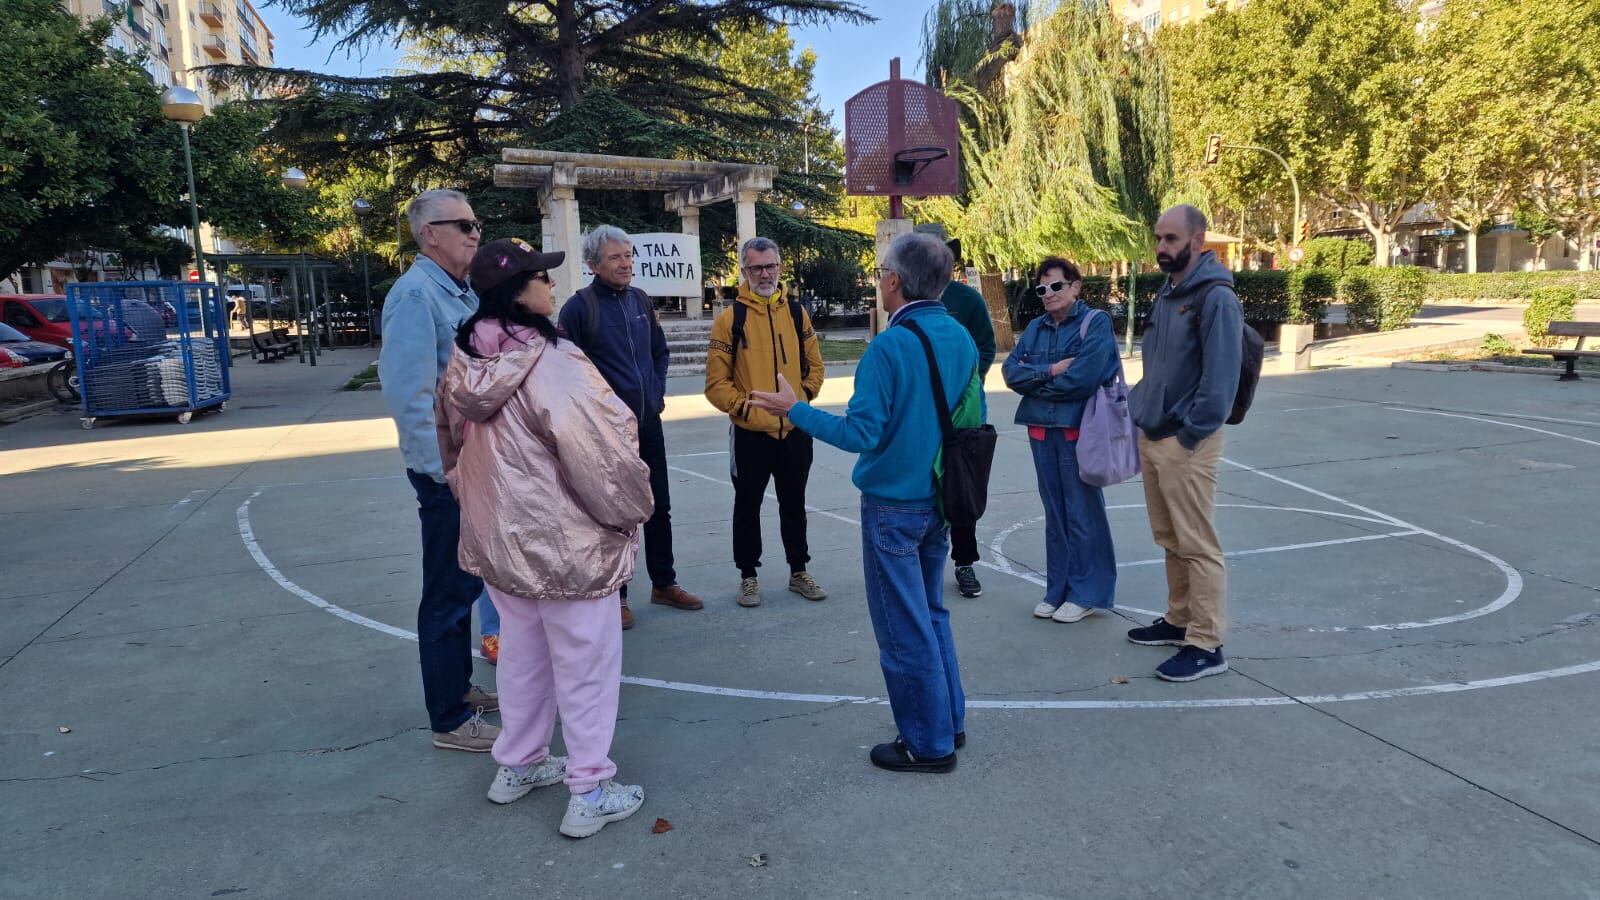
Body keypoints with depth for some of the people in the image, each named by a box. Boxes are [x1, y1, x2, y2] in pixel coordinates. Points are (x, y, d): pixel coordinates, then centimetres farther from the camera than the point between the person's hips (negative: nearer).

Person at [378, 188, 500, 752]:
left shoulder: (463, 293, 11)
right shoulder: (416, 294, -17)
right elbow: (408, 394, -24)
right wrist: (446, 471, -21)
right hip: (447, 468, -9)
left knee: (464, 583, 19)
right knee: (449, 593, 1)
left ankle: (459, 688, 35)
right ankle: (451, 721, 14)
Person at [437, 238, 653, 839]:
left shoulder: (464, 365, -1)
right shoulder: (553, 364, -24)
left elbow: (454, 451, 11)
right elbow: (599, 455, -23)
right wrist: (632, 510, -6)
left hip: (498, 537, 8)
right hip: (567, 543, -7)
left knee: (521, 656, 24)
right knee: (586, 665, 8)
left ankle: (519, 765, 40)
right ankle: (590, 794, 19)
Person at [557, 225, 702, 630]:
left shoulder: (641, 300, 7)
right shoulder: (579, 306, -11)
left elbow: (660, 351, 19)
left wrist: (658, 390, 8)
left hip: (648, 422, 6)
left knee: (659, 506, 13)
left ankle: (664, 583, 28)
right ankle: (616, 594, 19)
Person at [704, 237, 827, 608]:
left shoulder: (796, 313, 5)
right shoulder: (729, 318, -6)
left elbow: (814, 365, 13)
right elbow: (716, 381, -7)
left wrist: (802, 398, 2)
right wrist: (743, 408, -15)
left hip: (795, 430, 3)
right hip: (750, 433, -3)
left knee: (794, 504, 15)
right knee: (747, 506, 9)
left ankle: (799, 572, 29)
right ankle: (748, 576, 24)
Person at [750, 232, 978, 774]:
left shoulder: (889, 347, -21)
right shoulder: (961, 338, 2)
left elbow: (861, 433, -22)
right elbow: (975, 419, 9)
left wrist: (794, 410, -12)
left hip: (894, 504, -8)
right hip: (939, 499, 8)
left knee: (905, 629, 5)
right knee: (931, 613, 21)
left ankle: (927, 744, 16)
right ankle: (948, 721, 31)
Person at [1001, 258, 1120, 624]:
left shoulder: (1096, 322, -6)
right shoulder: (1035, 328, 12)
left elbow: (1083, 378, -18)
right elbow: (1011, 371, 0)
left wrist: (1035, 381, -5)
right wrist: (1050, 370, -14)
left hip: (1079, 430, -6)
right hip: (1042, 430, 6)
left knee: (1083, 513, 2)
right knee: (1055, 513, 12)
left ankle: (1087, 593, 13)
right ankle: (1058, 590, 22)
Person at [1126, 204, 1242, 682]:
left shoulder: (1216, 298, -13)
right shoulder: (1167, 292, 14)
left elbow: (1220, 379, -18)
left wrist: (1188, 437, -17)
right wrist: (1137, 407, 12)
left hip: (1185, 444, -8)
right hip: (1151, 437, 9)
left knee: (1197, 546, -3)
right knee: (1170, 540, 17)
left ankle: (1206, 647, 5)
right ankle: (1179, 620, 31)